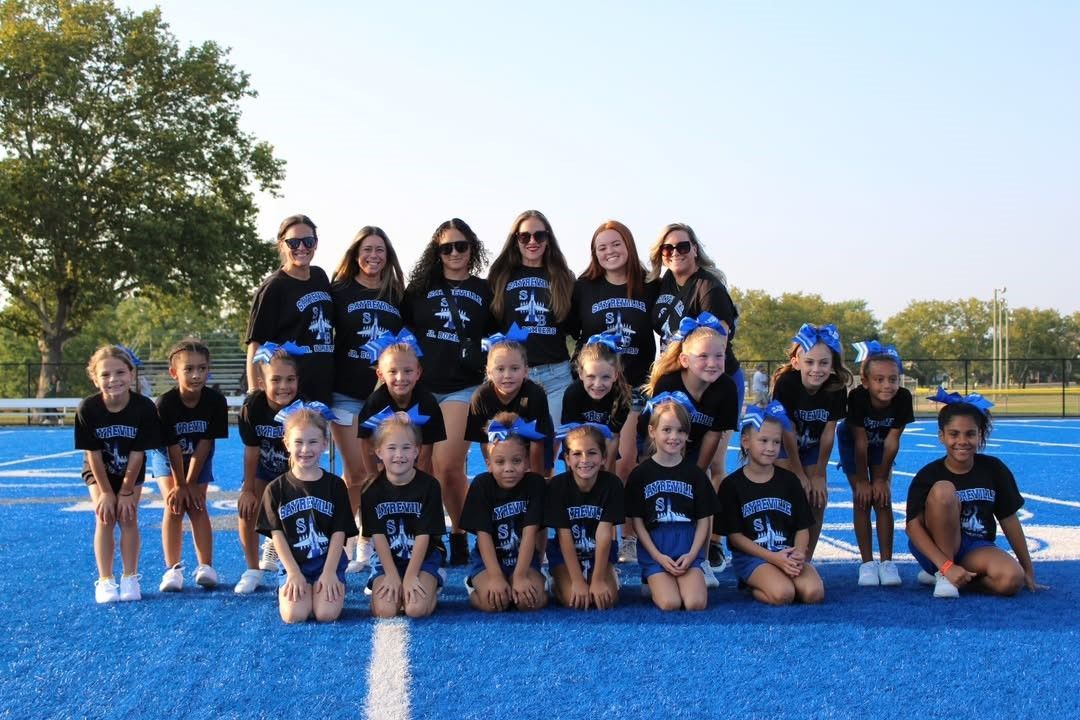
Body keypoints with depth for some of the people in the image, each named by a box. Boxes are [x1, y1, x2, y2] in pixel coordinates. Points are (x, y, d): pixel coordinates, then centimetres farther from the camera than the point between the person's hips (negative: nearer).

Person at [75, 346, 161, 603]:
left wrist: (126, 492, -16)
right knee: (104, 519, -8)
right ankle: (105, 581, -2)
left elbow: (137, 454, -21)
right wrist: (106, 492, -15)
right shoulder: (88, 409, -27)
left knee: (128, 518, -6)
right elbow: (93, 454, -19)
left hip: (131, 471, 0)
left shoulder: (144, 407, -28)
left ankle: (130, 578, 5)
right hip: (99, 471, 0)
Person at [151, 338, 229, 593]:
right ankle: (173, 569, -9)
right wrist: (179, 484, -18)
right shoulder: (166, 403, -30)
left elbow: (205, 443, -21)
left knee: (197, 505, -8)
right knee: (174, 504, -13)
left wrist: (191, 483, -18)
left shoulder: (216, 401, -26)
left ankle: (205, 566, -2)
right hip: (167, 457, -1)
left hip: (199, 458, 1)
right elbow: (173, 447, -24)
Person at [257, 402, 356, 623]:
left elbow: (339, 533, -1)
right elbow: (277, 534, -1)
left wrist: (329, 572, -11)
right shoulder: (276, 489, 2)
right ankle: (290, 588, 10)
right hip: (292, 563, 0)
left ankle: (327, 586, 10)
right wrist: (293, 572, -10)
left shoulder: (335, 485, 2)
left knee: (327, 614, -22)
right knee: (294, 615, -22)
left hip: (328, 562, 0)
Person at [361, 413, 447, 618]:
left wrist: (410, 576, -17)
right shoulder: (373, 490, -6)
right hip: (387, 557, 1)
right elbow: (378, 536, -6)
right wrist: (392, 575, -14)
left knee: (416, 609, -24)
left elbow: (423, 535, -12)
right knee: (384, 611, -21)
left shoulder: (429, 486, -11)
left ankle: (433, 581, 9)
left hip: (424, 556, -1)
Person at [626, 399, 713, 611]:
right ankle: (654, 583, 9)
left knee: (696, 604, -21)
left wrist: (691, 554, -8)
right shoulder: (640, 474, 1)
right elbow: (637, 521, 2)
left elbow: (704, 520, 6)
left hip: (688, 549, 2)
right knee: (670, 604, -23)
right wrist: (658, 556, -9)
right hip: (654, 550, -1)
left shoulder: (695, 474, 6)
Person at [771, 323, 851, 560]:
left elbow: (828, 433, -16)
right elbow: (788, 432, -25)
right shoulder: (786, 383, -32)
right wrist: (799, 474, -18)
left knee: (817, 500, -7)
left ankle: (806, 560, 6)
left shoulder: (837, 388, -24)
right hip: (783, 444, -3)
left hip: (812, 446, 3)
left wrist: (819, 475, -11)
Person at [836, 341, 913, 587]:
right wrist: (861, 481, -21)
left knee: (883, 499, -6)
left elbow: (892, 442, -22)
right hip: (852, 441, -2)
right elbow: (861, 442, -28)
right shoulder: (857, 397, -36)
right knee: (862, 499, -7)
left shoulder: (903, 398, -31)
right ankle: (867, 563, -3)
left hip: (880, 444, 2)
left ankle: (887, 562, -1)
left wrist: (881, 478, -17)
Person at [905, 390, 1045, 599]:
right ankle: (942, 574, -19)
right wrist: (947, 566, -27)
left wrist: (1028, 571, 8)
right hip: (936, 550, -3)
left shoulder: (994, 469, -3)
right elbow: (914, 526, -17)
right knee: (943, 489, -29)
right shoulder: (928, 475, -11)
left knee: (1012, 579, -31)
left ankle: (951, 577, -2)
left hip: (976, 549, 3)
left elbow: (1009, 520, 4)